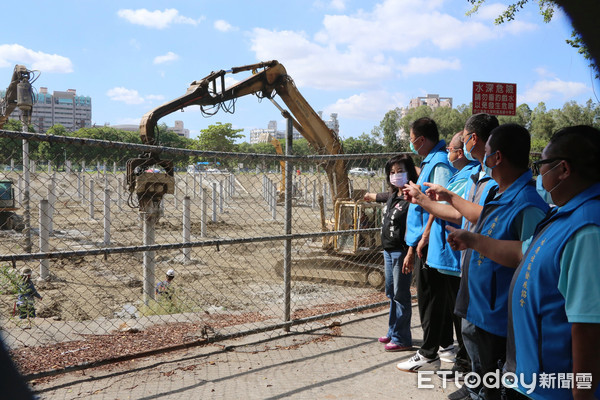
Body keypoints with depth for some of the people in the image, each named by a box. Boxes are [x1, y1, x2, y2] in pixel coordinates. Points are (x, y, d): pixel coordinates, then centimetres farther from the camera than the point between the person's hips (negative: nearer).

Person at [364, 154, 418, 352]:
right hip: (388, 251, 9)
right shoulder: (393, 195, 9)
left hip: (401, 252, -9)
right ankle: (393, 332, 30)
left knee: (401, 295, -1)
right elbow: (382, 197, 34)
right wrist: (371, 196, 54)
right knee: (391, 293, 17)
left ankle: (402, 339, 9)